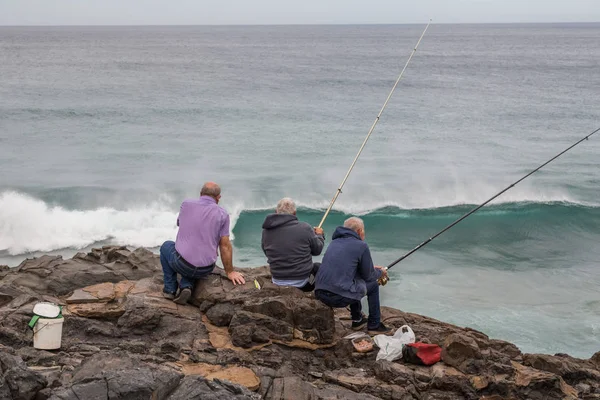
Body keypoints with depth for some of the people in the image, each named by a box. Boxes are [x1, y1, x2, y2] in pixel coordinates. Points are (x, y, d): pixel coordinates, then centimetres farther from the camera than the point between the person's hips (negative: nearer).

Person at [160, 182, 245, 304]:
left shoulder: (186, 204, 0)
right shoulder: (223, 214, -3)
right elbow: (225, 246, -1)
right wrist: (230, 272, 9)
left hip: (181, 264, -1)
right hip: (205, 270, 1)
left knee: (166, 246, 33)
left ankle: (170, 289, 26)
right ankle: (186, 286, 6)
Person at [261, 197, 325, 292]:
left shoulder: (266, 231, -6)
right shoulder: (304, 228, -15)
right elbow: (317, 250, 0)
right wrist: (319, 235, 22)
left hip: (277, 281, 4)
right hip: (301, 283, -4)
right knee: (318, 267, 25)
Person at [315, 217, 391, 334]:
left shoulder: (335, 242, 18)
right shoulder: (361, 245, -2)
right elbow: (368, 276, 5)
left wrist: (372, 269, 36)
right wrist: (380, 272, 28)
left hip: (320, 293, 7)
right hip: (340, 297, -7)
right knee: (373, 284, 18)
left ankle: (357, 320, 42)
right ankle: (374, 325, 24)